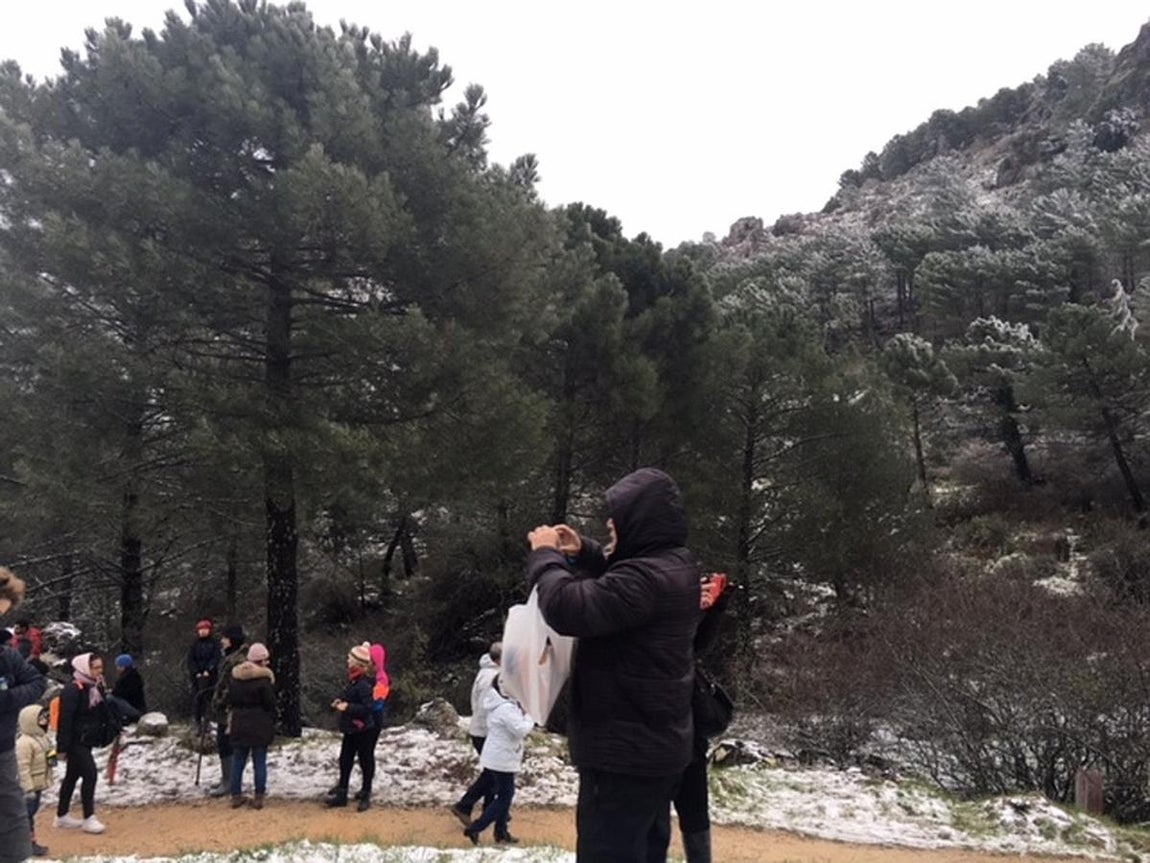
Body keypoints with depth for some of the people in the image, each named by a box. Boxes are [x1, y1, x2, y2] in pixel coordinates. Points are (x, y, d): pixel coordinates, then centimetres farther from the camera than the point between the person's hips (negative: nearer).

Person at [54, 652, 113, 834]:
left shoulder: (97, 688, 8)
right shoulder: (73, 691, -19)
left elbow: (104, 714, 16)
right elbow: (65, 720, -20)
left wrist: (107, 735, 13)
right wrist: (63, 746, -21)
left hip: (86, 741, 9)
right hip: (76, 742, -9)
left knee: (72, 776, 17)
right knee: (90, 774, -12)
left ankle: (62, 816, 29)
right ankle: (88, 819, -6)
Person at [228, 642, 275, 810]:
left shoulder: (235, 677, 4)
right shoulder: (264, 678, -15)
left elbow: (230, 700, 11)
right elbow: (270, 704, -11)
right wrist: (272, 723, 1)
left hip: (239, 724, 5)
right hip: (259, 725, -5)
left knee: (238, 760, 13)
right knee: (259, 762, 3)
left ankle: (236, 796, 17)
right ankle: (259, 797, 5)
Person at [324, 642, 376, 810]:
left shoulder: (364, 683, -25)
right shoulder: (354, 680, 4)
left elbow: (368, 707, -29)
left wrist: (347, 707, -28)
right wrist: (341, 702, 3)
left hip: (362, 729, -9)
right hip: (351, 728, 9)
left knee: (365, 761, 6)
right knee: (345, 760, 15)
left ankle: (366, 795, 18)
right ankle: (342, 793, 26)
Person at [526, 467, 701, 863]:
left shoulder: (647, 578, -26)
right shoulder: (673, 566, 7)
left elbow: (568, 609, -29)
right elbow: (619, 586, 26)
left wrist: (545, 555, -12)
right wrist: (585, 553, 9)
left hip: (625, 752, -10)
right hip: (653, 746, 10)